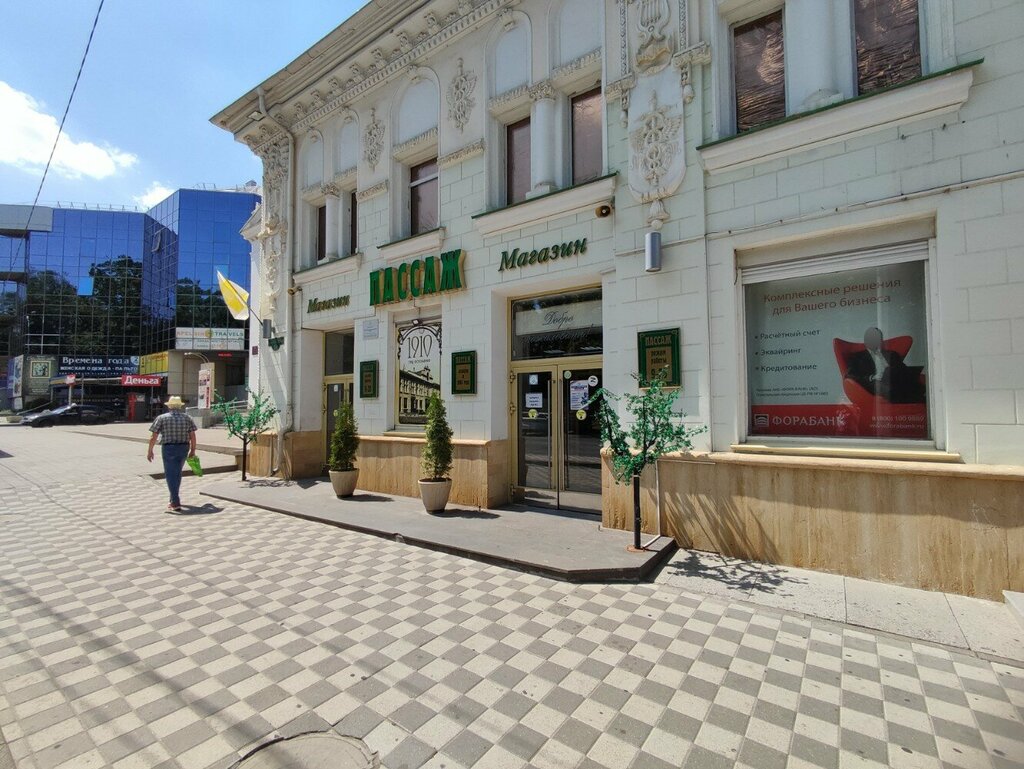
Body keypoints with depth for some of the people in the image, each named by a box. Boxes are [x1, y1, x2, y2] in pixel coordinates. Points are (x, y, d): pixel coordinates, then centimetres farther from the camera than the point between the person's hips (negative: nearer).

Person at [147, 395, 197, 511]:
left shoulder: (162, 418, -3)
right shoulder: (187, 418, 3)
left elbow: (153, 437, -5)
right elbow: (192, 436, 1)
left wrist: (150, 451, 5)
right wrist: (193, 450, 9)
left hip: (168, 449, -3)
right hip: (183, 448, 3)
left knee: (171, 475, 0)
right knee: (177, 473, 20)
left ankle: (176, 503, -5)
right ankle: (174, 498, 33)